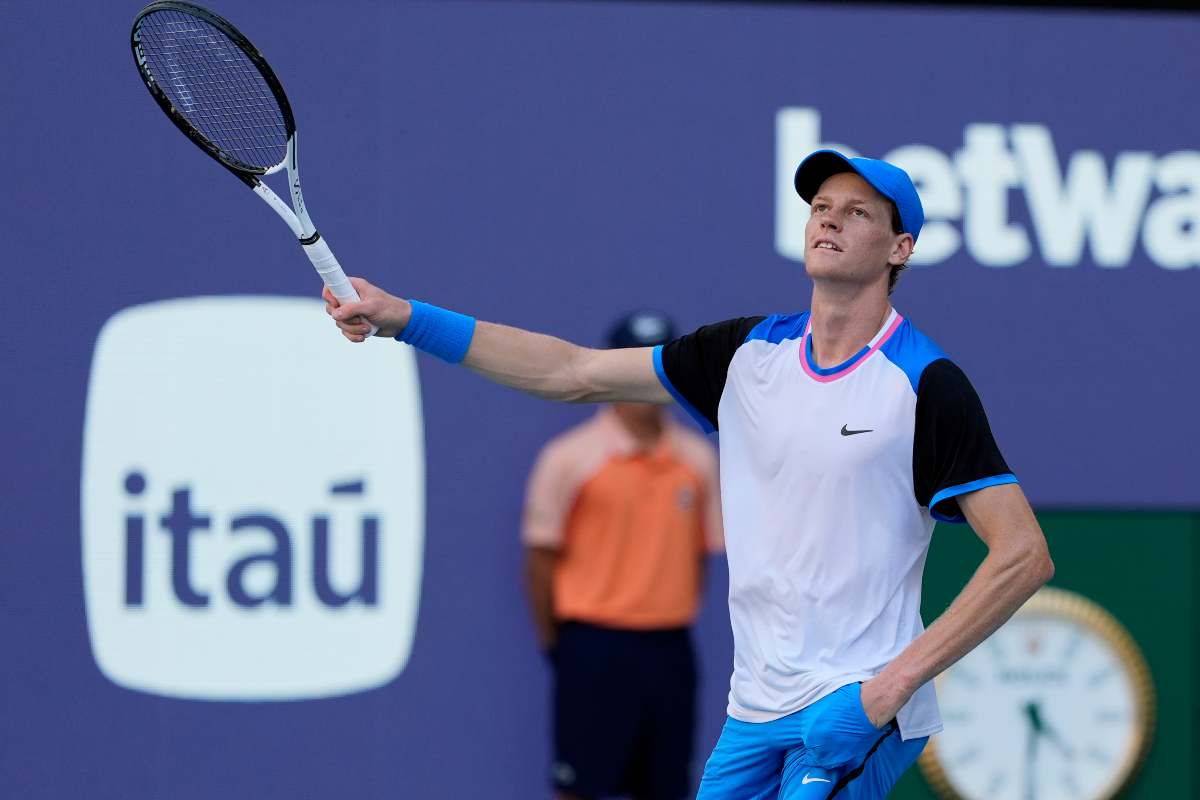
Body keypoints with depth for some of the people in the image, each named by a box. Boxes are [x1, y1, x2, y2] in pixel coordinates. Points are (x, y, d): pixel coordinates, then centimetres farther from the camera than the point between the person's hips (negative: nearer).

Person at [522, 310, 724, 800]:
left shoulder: (698, 460, 7)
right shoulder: (570, 457, -6)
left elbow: (702, 552, 13)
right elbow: (541, 558, -4)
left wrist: (674, 616, 6)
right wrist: (556, 642, -3)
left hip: (670, 649, 4)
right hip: (594, 647, -4)